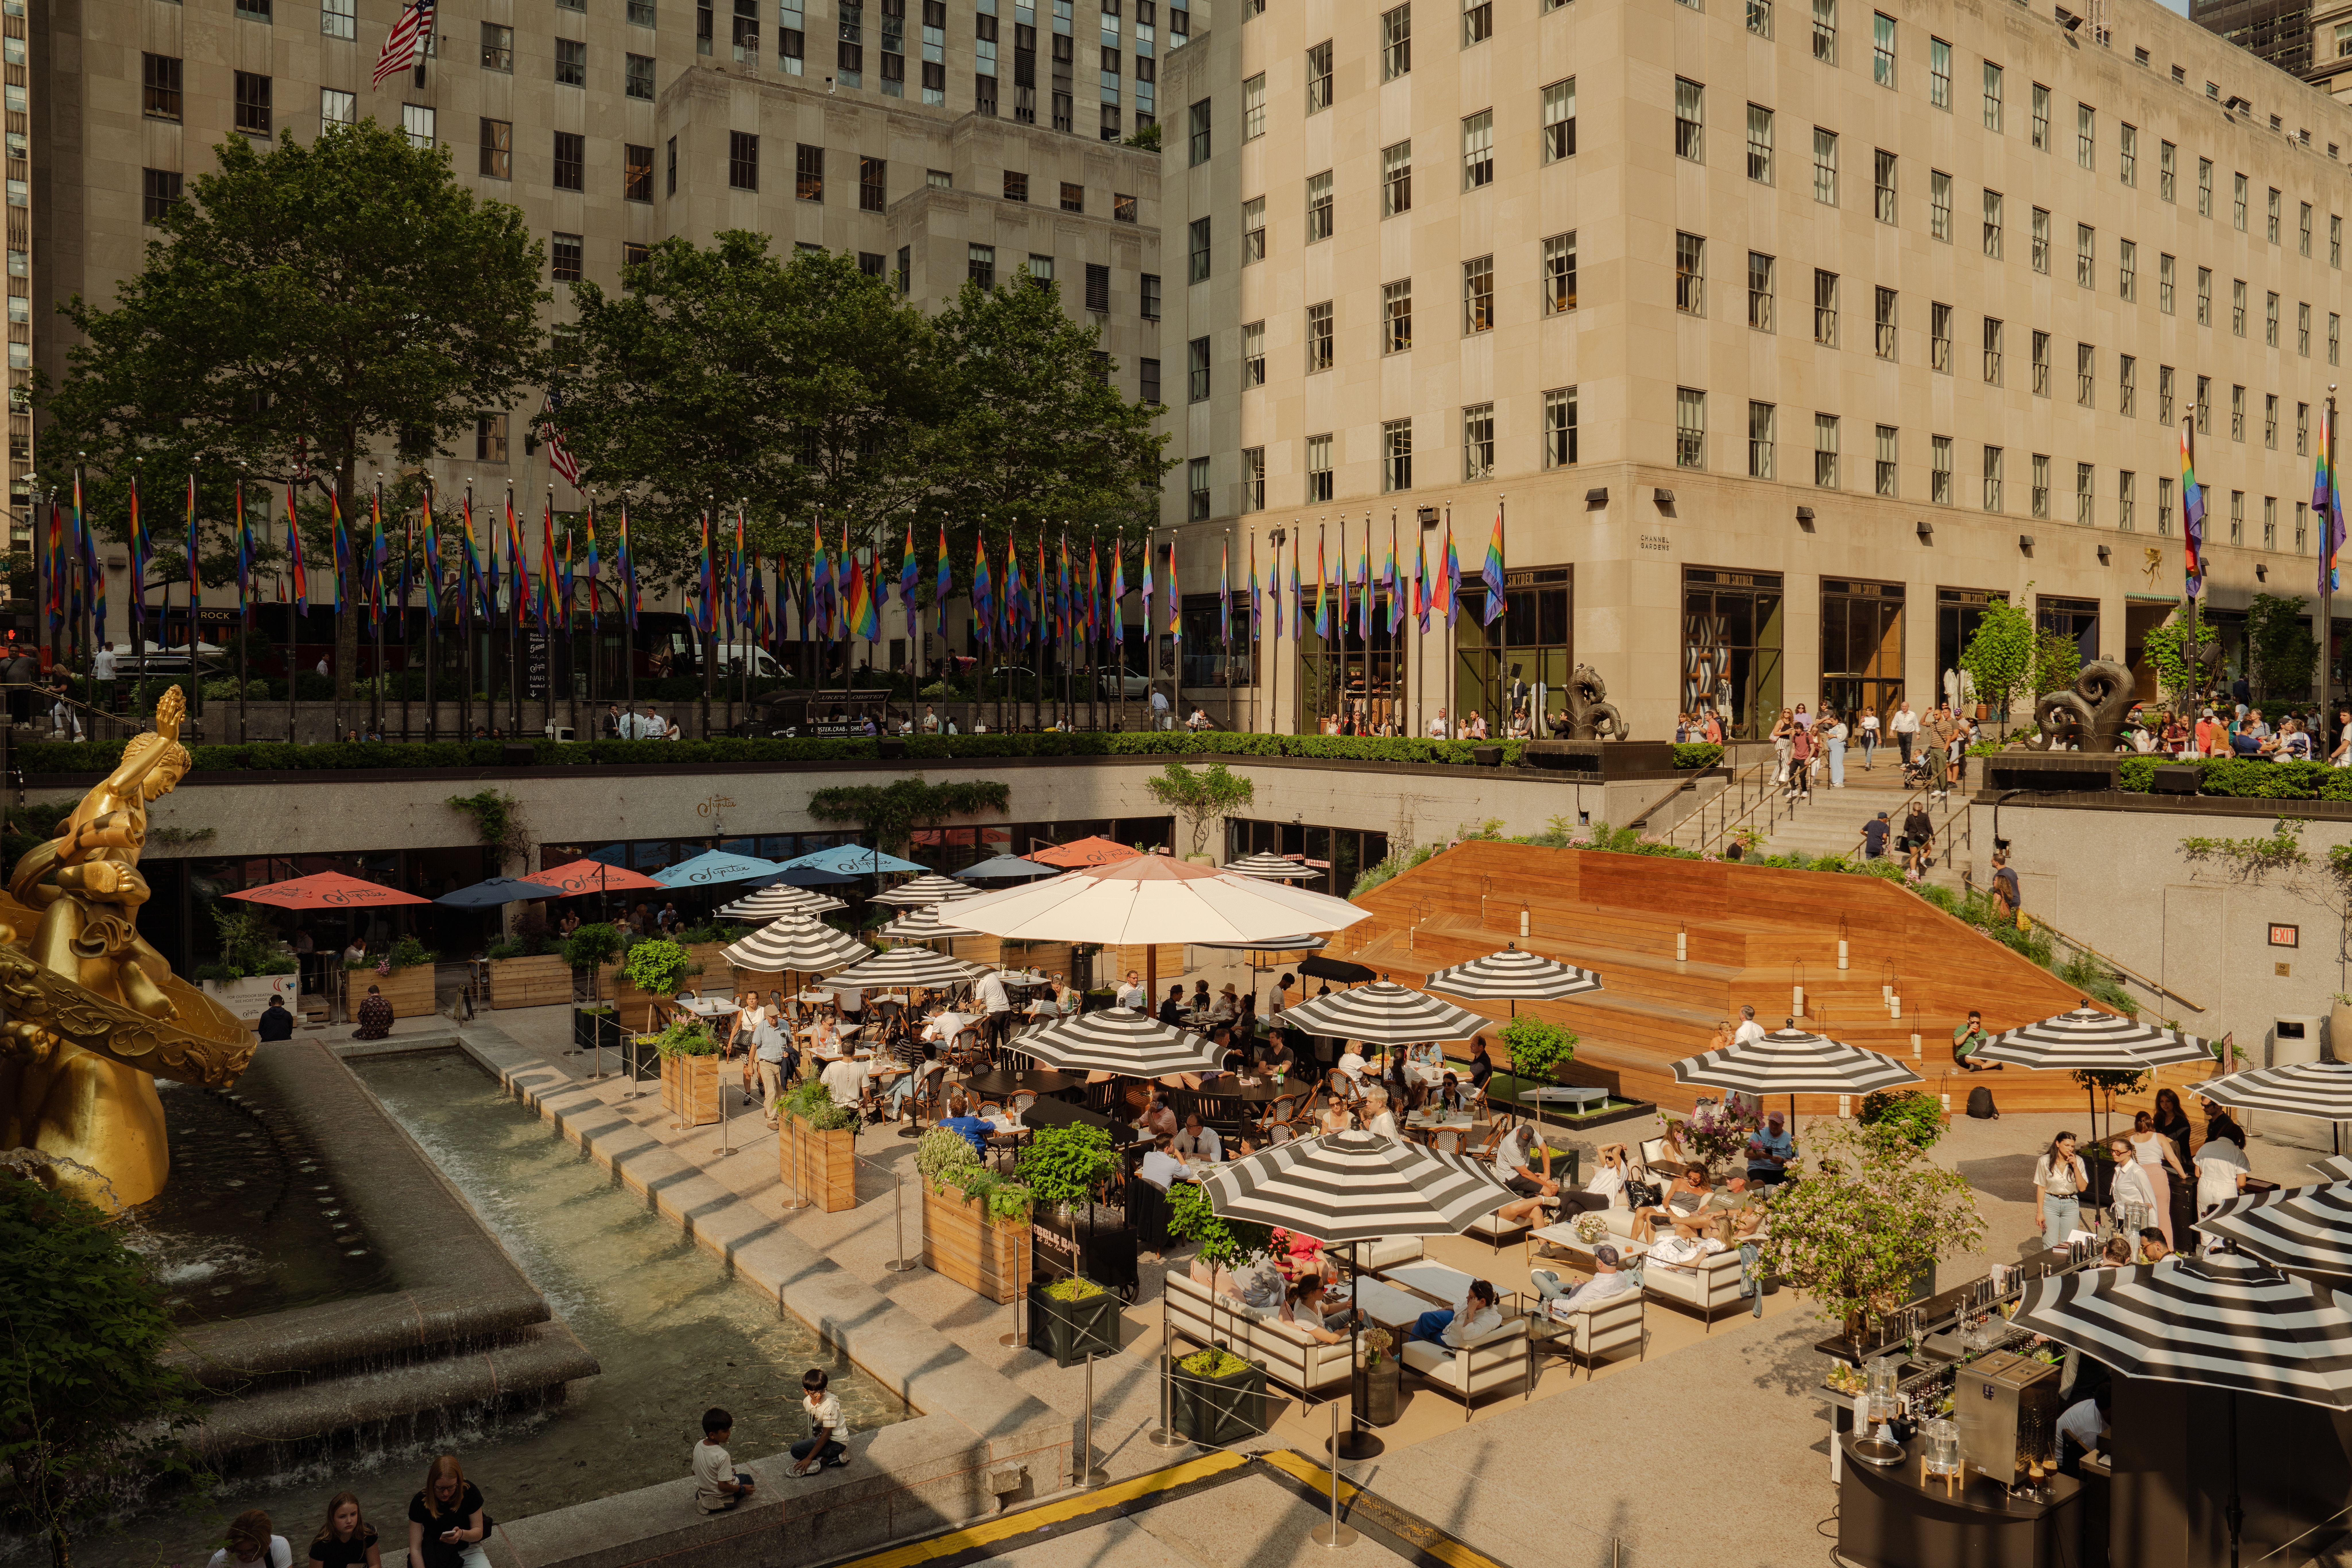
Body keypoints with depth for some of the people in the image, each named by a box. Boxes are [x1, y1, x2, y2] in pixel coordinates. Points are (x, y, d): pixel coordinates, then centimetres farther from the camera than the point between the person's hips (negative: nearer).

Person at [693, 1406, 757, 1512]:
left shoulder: (699, 1446, -12)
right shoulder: (722, 1456, -34)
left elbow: (695, 1472, 5)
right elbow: (722, 1486, -28)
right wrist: (743, 1489, -12)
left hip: (702, 1490, 7)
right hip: (720, 1495, -7)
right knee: (748, 1479, 18)